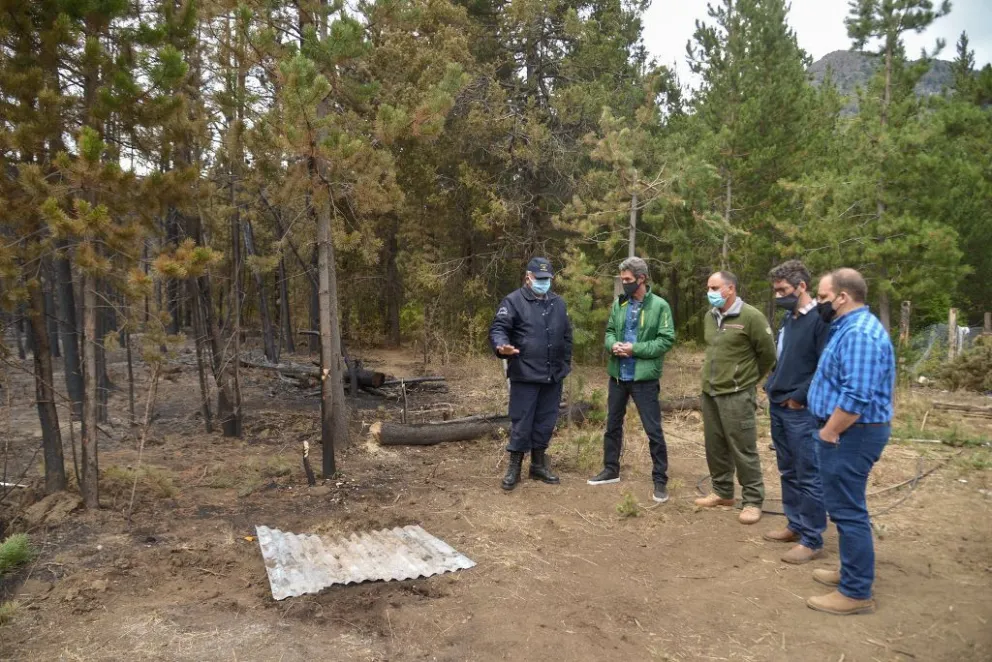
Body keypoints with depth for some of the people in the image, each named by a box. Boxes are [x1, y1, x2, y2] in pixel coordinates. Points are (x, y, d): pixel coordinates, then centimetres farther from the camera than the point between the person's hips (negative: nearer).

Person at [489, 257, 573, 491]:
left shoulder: (558, 303, 12)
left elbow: (566, 336, 18)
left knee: (546, 422, 13)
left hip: (553, 376, 5)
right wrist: (502, 346, -33)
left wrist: (565, 364, 13)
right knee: (521, 422, 1)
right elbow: (497, 328, -12)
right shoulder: (514, 301, -6)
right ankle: (514, 467, 15)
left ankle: (538, 465, 27)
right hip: (525, 375, -5)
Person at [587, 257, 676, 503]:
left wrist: (635, 349, -19)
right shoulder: (619, 304, 6)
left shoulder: (659, 306, -10)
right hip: (617, 376, 6)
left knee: (653, 430, 1)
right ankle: (611, 470, 33)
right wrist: (612, 345, -9)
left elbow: (667, 340, -12)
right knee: (613, 425, 17)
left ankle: (660, 480, 14)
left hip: (644, 378, -5)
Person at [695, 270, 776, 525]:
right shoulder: (709, 317, 9)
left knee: (743, 449, 0)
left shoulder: (751, 316, -13)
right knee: (715, 446, 15)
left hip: (736, 395, -7)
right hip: (709, 393, 7)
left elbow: (768, 353, -5)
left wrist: (748, 379, 6)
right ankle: (722, 492, 30)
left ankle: (753, 501, 13)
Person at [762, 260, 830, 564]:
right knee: (788, 472, 17)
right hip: (778, 407, 9)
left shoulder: (819, 320, -14)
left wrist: (799, 397, -16)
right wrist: (772, 385, 11)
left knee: (809, 477, 0)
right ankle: (795, 525, 30)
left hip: (801, 411, -9)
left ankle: (812, 541, 8)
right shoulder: (789, 318, 13)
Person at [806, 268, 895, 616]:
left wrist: (827, 434, -19)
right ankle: (852, 572, 33)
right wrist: (828, 431, 19)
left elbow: (856, 398, -30)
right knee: (845, 508, 20)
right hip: (846, 431, 11)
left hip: (850, 434, -11)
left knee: (848, 511, -2)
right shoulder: (850, 328, 13)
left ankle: (857, 593, 8)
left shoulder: (860, 333, -23)